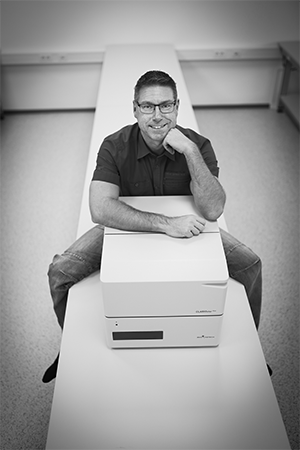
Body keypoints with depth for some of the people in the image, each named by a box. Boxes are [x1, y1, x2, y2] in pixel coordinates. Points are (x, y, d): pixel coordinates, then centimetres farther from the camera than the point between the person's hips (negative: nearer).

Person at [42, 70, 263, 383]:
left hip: (187, 229, 1)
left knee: (250, 266, -13)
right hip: (125, 228, 0)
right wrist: (165, 224, -43)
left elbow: (213, 211, -29)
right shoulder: (115, 146, -20)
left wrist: (190, 151, -37)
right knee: (59, 272, -16)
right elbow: (100, 209, -35)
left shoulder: (198, 145, -17)